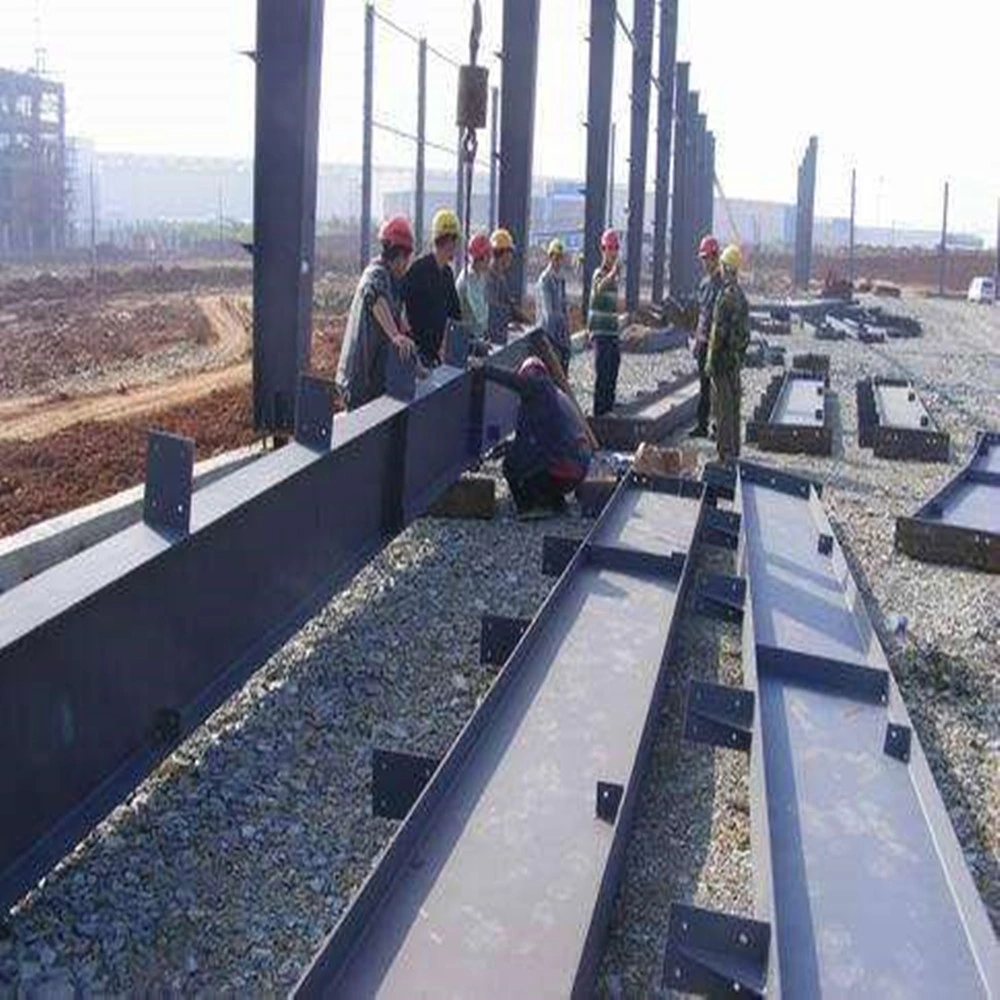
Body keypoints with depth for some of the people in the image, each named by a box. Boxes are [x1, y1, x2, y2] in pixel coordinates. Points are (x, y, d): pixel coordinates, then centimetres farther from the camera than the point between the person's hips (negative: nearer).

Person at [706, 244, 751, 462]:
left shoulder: (726, 295, -18)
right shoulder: (741, 294, 11)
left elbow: (719, 330, -20)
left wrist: (711, 359, -16)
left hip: (724, 355, -9)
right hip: (737, 354, 9)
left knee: (723, 405, -5)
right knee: (733, 402, 14)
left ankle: (725, 453, -3)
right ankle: (733, 449, 21)